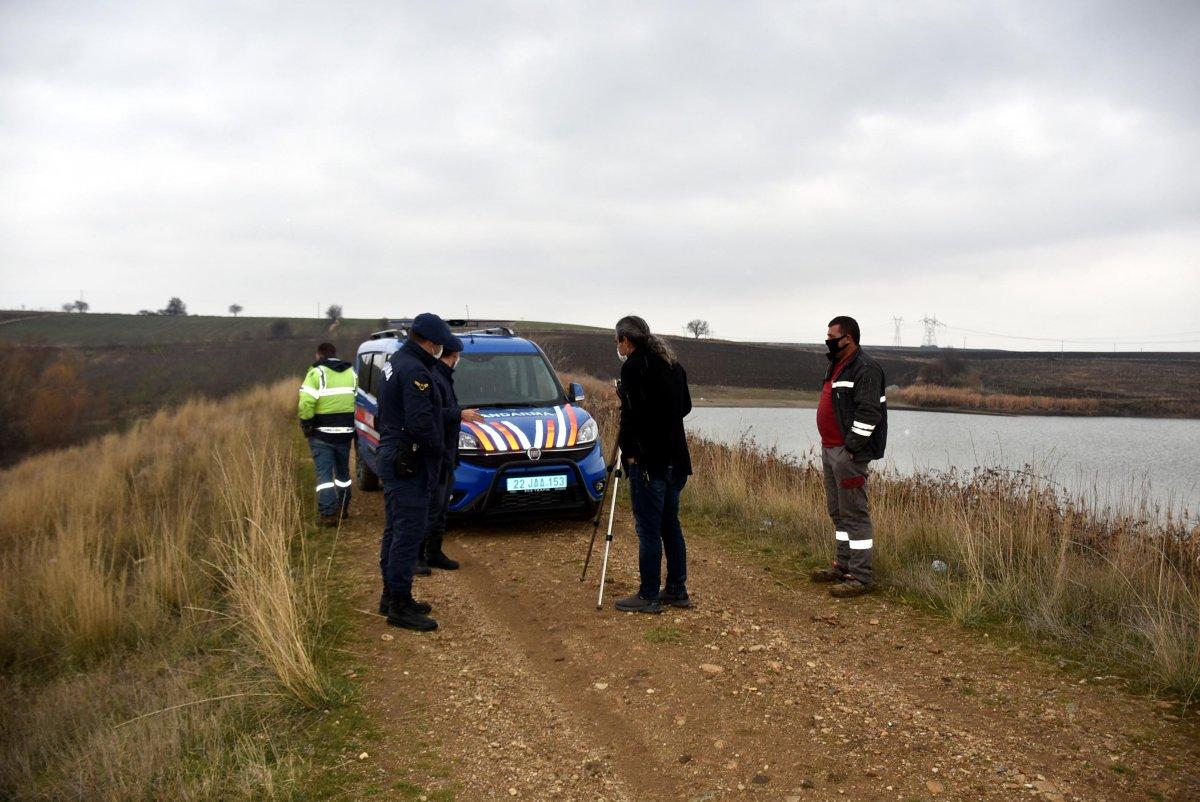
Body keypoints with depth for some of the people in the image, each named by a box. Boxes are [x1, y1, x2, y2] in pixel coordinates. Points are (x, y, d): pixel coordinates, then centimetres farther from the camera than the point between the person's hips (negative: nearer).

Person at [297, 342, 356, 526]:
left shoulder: (316, 373, -9)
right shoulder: (351, 373, 9)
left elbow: (306, 402, -20)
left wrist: (305, 422, -6)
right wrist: (351, 423, 12)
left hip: (321, 434, -5)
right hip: (345, 432, 5)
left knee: (324, 473, -1)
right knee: (343, 471, 19)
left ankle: (328, 514, -7)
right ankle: (343, 508, 29)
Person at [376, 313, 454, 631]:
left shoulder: (395, 362, 14)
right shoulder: (415, 371, -20)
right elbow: (420, 422, -26)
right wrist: (438, 447, -11)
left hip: (393, 457, 11)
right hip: (409, 462, -11)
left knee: (396, 530, 17)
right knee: (408, 532, -6)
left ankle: (391, 596, 27)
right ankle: (399, 605, 0)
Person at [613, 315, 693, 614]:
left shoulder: (634, 365, -11)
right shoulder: (673, 364, 14)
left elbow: (632, 412, -18)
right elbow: (685, 406, 21)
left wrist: (629, 451, -8)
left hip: (648, 461, -8)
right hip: (675, 459, 9)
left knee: (648, 528, -3)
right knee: (670, 524, 15)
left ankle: (649, 596, 3)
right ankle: (677, 590, 21)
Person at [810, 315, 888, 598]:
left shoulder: (865, 369, -14)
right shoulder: (837, 366, 18)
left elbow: (868, 413, -21)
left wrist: (852, 447, -21)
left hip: (849, 453, -10)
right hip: (830, 449, 10)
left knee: (854, 513, -7)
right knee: (838, 511, 15)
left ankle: (861, 577, -2)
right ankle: (844, 565, 25)